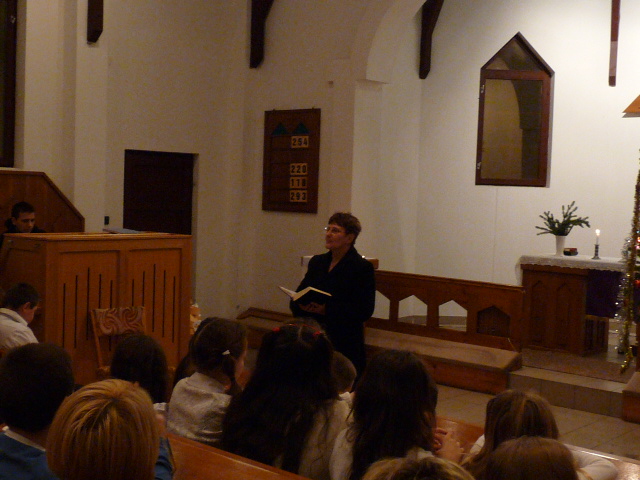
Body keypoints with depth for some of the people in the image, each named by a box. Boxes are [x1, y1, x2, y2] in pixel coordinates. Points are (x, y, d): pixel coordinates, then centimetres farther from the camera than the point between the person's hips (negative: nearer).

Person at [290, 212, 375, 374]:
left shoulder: (363, 267, -4)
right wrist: (302, 304, -11)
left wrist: (327, 309, -21)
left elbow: (365, 310, -13)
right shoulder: (317, 262, 14)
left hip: (343, 344, -4)